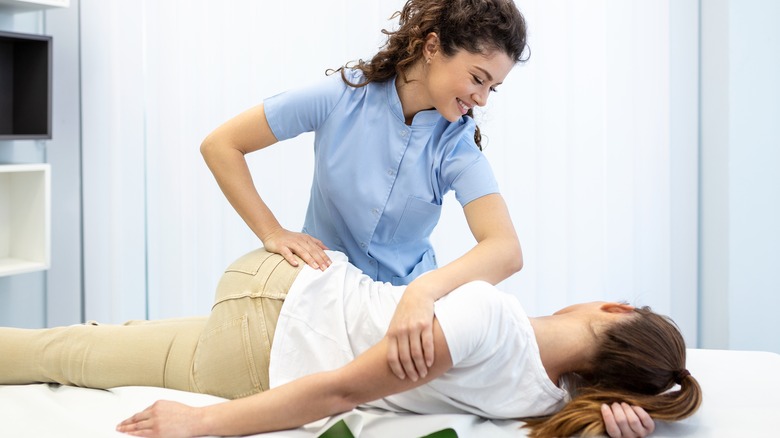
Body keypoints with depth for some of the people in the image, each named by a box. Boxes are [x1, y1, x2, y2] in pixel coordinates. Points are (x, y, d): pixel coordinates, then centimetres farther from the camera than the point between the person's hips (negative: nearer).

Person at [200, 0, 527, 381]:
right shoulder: (341, 96, -15)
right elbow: (220, 145, -8)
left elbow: (507, 250, -30)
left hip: (405, 305, 1)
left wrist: (424, 290, -49)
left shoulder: (457, 145, -14)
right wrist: (271, 233, -16)